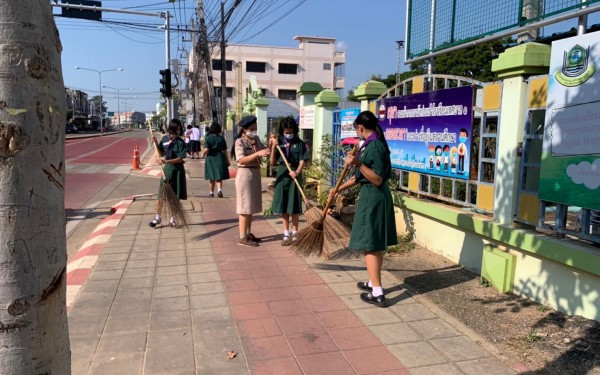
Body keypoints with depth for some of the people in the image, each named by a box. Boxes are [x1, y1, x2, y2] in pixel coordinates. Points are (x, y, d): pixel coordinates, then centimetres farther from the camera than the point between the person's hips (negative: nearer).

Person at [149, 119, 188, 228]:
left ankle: (172, 219, 18)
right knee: (161, 195, 5)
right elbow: (161, 154, 11)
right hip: (166, 169, 3)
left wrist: (166, 161, -28)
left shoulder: (180, 142, -9)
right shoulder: (164, 139, 2)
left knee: (175, 197, 5)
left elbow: (180, 159, -17)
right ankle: (158, 217, 20)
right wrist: (156, 143, -3)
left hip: (177, 170, -2)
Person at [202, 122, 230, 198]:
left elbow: (206, 150, -14)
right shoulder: (221, 138, 0)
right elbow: (225, 151, 1)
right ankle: (220, 190, -14)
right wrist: (227, 160, 9)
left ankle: (211, 192, 20)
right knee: (219, 177, 7)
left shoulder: (208, 138, -5)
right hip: (220, 158, 1)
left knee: (212, 177, 11)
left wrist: (203, 154, 7)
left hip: (211, 158, -1)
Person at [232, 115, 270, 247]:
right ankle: (242, 237, 2)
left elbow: (265, 151, 6)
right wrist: (257, 153, -33)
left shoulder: (256, 139, 9)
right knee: (245, 206, -4)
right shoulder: (240, 142, -13)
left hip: (256, 174, 8)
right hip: (245, 174, -8)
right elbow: (241, 160, -25)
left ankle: (248, 233, 26)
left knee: (252, 206, 14)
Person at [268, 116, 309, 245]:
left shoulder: (299, 143, -2)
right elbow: (273, 162, 0)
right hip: (282, 174, 2)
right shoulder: (279, 143, 3)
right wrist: (273, 147, -12)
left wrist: (297, 172, -25)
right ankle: (286, 234, 18)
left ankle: (294, 234, 16)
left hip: (294, 174, -2)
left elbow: (302, 161, -7)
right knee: (283, 206, 7)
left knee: (294, 206, 3)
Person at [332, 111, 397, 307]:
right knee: (376, 244, 16)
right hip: (376, 197, 10)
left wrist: (358, 164, -29)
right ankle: (373, 282, 29)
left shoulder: (374, 146, -17)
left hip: (372, 198, -10)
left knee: (370, 245, -5)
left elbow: (378, 179, -22)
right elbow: (360, 176, 20)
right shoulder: (372, 144, 13)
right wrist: (340, 188, 27)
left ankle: (377, 293, -1)